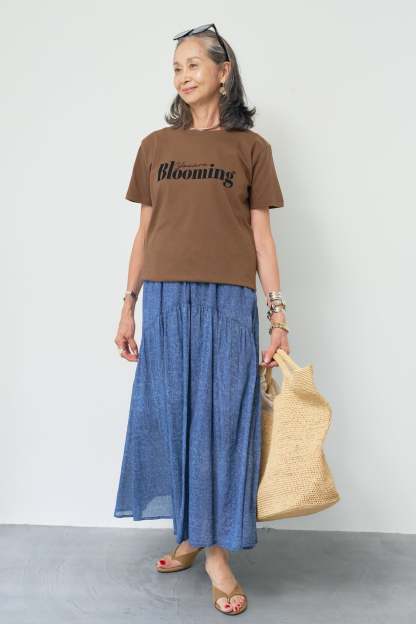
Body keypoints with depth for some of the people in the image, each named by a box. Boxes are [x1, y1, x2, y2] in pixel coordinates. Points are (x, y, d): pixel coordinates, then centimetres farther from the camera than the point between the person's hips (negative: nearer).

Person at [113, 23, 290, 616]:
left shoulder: (251, 146, 7)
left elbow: (261, 235, 3)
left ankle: (217, 551, 13)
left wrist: (278, 315, -3)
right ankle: (189, 533, 26)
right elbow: (144, 231, 12)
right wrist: (128, 307, 8)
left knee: (222, 418, 0)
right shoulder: (155, 145, 12)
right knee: (170, 414, 6)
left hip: (228, 300, -2)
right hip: (166, 299, 2)